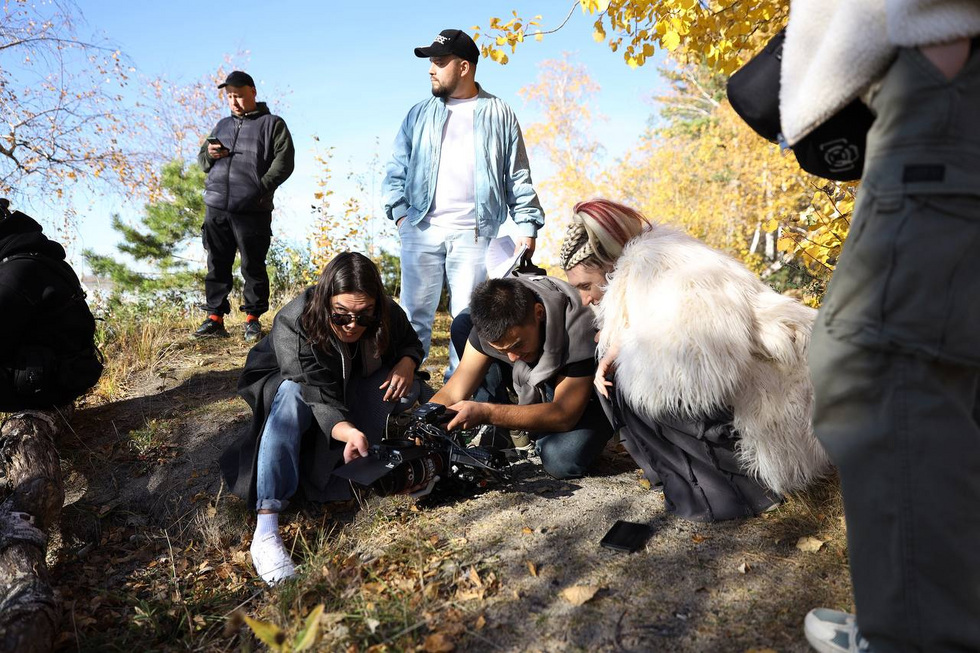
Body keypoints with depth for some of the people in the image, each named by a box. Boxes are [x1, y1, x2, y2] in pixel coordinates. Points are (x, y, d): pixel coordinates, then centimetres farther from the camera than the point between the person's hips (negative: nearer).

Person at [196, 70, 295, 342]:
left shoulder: (272, 124, 8)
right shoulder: (222, 125, 23)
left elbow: (284, 162, -3)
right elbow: (202, 162, 26)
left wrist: (261, 187, -14)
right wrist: (209, 154, 2)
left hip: (252, 210, -5)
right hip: (216, 208, 5)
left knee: (253, 266, 0)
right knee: (217, 264, 6)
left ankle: (253, 318, 10)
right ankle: (215, 317, 12)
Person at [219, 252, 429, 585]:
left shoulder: (386, 314, -22)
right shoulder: (291, 325, -36)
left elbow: (411, 343, 0)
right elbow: (321, 400, -42)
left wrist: (407, 363, -25)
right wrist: (348, 431, -63)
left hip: (350, 389, 4)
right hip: (287, 382, -4)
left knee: (405, 385, -23)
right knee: (292, 398, -40)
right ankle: (265, 529, -47)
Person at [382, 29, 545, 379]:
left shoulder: (499, 114, 9)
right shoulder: (420, 114, 14)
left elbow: (518, 177, 8)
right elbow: (397, 169, 13)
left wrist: (527, 226, 0)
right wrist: (400, 212, -1)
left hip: (474, 233, -1)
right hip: (421, 230, 2)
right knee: (415, 313, 3)